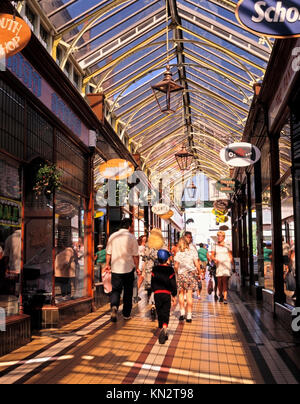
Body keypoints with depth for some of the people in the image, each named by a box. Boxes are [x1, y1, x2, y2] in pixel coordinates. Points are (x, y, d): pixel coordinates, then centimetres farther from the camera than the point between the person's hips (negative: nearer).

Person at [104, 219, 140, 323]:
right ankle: (126, 314, 18)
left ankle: (114, 306, -21)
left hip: (115, 268, 2)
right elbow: (135, 255, -6)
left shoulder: (112, 236, 3)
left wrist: (108, 265, 19)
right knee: (128, 292, 12)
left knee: (115, 289, 7)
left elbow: (108, 253, 7)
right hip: (128, 268, -2)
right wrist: (137, 267, 5)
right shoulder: (132, 237, -6)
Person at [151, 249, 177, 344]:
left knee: (159, 313, 13)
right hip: (167, 294, -2)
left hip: (157, 294, 2)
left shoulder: (155, 269, 2)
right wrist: (174, 296, 6)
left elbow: (152, 282, 8)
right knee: (166, 313, 0)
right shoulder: (170, 270, -5)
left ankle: (161, 329, 17)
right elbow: (173, 284, -3)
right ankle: (164, 327, -24)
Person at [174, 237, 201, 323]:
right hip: (192, 274, 0)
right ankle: (189, 316, 3)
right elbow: (197, 264, -6)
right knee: (189, 294, 1)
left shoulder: (178, 253, -1)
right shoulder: (193, 251, -2)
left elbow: (176, 266, -2)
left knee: (181, 293, 16)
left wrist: (177, 273, 16)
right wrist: (199, 273, 6)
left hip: (181, 274, 0)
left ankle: (182, 312, 11)